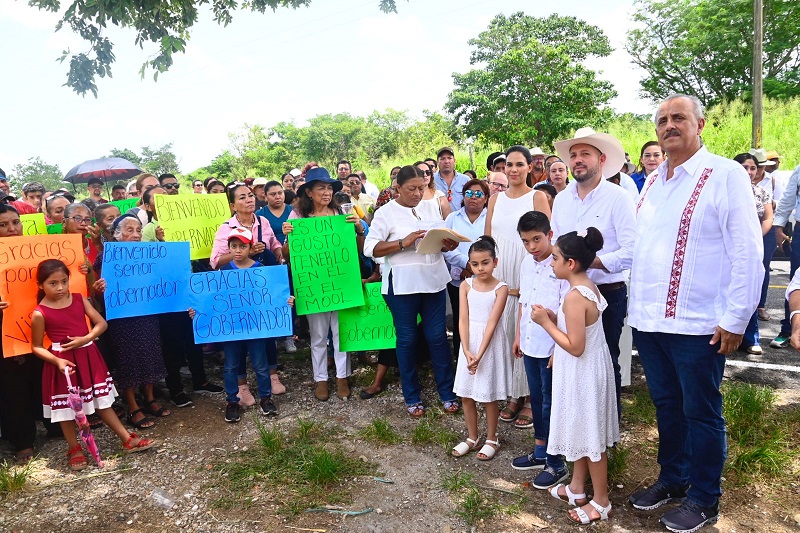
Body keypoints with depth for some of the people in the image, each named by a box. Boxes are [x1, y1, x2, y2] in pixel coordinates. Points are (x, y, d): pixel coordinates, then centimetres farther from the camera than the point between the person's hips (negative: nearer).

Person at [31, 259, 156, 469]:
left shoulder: (79, 299, -2)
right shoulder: (40, 314, -12)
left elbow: (101, 323, -2)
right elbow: (36, 346, -5)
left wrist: (86, 339, -18)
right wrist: (57, 360, -19)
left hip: (88, 357, 3)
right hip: (64, 361, -3)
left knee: (103, 401, 13)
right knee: (66, 409, 10)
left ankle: (128, 439, 18)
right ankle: (75, 449, 28)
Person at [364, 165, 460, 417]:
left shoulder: (430, 209, 11)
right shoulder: (386, 212, -3)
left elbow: (443, 243, 15)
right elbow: (370, 248, -12)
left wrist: (449, 244, -8)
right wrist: (403, 243, -21)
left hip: (434, 280, 4)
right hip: (402, 284, -3)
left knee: (437, 336, 8)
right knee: (407, 339, 7)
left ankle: (447, 392, 22)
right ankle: (411, 397, 23)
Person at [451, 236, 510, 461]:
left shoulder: (500, 288, -10)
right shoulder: (466, 286, -1)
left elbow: (492, 323, -16)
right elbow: (463, 320, -6)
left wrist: (480, 355, -21)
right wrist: (467, 352, -16)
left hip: (490, 345, -3)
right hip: (469, 344, 4)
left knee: (489, 396, 7)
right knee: (466, 394, 11)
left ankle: (492, 439, 26)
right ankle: (472, 438, 29)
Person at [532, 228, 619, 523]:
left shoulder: (574, 297, -26)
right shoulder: (589, 286, 4)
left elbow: (575, 347, -26)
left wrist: (546, 323, -20)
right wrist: (555, 318, 3)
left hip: (583, 375, -10)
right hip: (585, 373, 10)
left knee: (590, 438, 6)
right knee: (581, 433, 21)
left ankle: (601, 501, 23)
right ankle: (577, 488, 36)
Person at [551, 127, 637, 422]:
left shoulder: (618, 198, -10)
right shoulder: (561, 199, 8)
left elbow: (631, 251, -17)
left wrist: (591, 262, -24)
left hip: (607, 294, -5)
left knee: (605, 361, 8)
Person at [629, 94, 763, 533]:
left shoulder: (726, 175, -8)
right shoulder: (652, 181, 11)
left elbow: (747, 252, -12)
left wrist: (736, 319, -14)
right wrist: (636, 305, 11)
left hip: (697, 326, -6)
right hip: (648, 320, 6)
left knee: (701, 414, 9)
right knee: (666, 407, 19)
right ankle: (672, 479, 37)